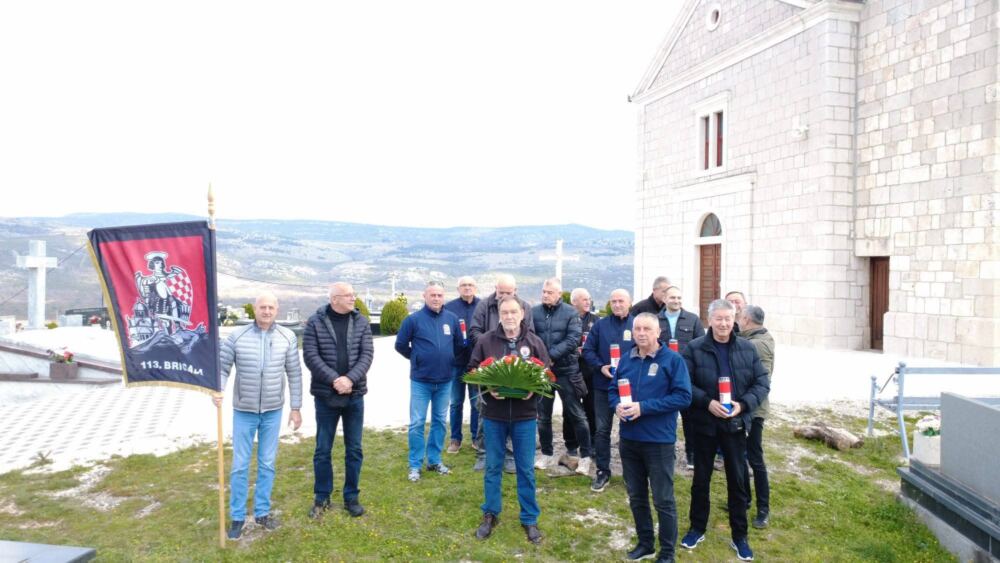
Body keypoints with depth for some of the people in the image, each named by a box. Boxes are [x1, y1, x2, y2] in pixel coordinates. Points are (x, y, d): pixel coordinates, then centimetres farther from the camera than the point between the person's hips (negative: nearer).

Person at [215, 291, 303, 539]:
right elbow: (222, 367, -2)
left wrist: (296, 408, 2)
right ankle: (237, 516, 21)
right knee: (240, 465, 6)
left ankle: (262, 512, 26)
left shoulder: (287, 337, -4)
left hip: (273, 411, 1)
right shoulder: (237, 336, -7)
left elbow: (294, 374, 1)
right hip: (244, 410, -1)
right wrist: (217, 391, -22)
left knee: (267, 464, 11)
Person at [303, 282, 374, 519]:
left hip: (355, 395, 2)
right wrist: (334, 380, -19)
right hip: (325, 395, -2)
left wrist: (350, 379, -18)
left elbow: (367, 354, -4)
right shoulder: (315, 322, -4)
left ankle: (351, 497, 24)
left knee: (354, 450, 9)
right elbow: (311, 356, -10)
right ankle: (322, 497, 24)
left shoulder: (361, 322, 2)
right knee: (322, 450, 8)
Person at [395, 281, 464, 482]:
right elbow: (400, 345, 0)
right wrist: (417, 358, 5)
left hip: (445, 381, 3)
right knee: (417, 423, 1)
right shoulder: (414, 319, -9)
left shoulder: (452, 318, -1)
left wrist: (447, 359, 10)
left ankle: (434, 460, 26)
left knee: (440, 421, 13)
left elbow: (459, 345, 12)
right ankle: (415, 465, 12)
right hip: (420, 381, -3)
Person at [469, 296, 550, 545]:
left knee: (526, 469, 8)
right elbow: (473, 370, 2)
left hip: (524, 415, 0)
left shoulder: (535, 342, 0)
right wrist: (488, 388, -15)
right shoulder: (485, 341, -2)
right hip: (493, 414, 0)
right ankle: (490, 515, 28)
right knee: (493, 467, 12)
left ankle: (529, 519, 22)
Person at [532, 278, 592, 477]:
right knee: (543, 414, 13)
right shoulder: (534, 312, 0)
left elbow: (573, 339, -13)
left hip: (566, 370, -2)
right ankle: (547, 454, 28)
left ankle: (586, 456, 15)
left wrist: (550, 355, -21)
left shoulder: (570, 313, -3)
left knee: (576, 414, 3)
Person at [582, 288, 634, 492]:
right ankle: (602, 472, 16)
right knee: (602, 429, 4)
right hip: (604, 385, 1)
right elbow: (588, 350, 3)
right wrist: (600, 366, -12)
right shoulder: (600, 325, 4)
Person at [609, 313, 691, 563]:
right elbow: (612, 390, 14)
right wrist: (617, 405, -10)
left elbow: (683, 396, -16)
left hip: (659, 441, -5)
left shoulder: (673, 359, -10)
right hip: (628, 439, 5)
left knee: (663, 501, 5)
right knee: (636, 497, 17)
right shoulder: (626, 359, 7)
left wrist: (644, 407, -22)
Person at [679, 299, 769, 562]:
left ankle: (739, 535, 26)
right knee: (701, 478, 12)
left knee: (737, 480, 11)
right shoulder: (694, 348, -7)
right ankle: (697, 528, 30)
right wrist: (707, 402, -21)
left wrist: (743, 404, -15)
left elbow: (762, 383, 0)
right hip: (705, 423, -1)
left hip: (736, 424, 2)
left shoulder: (748, 348, 0)